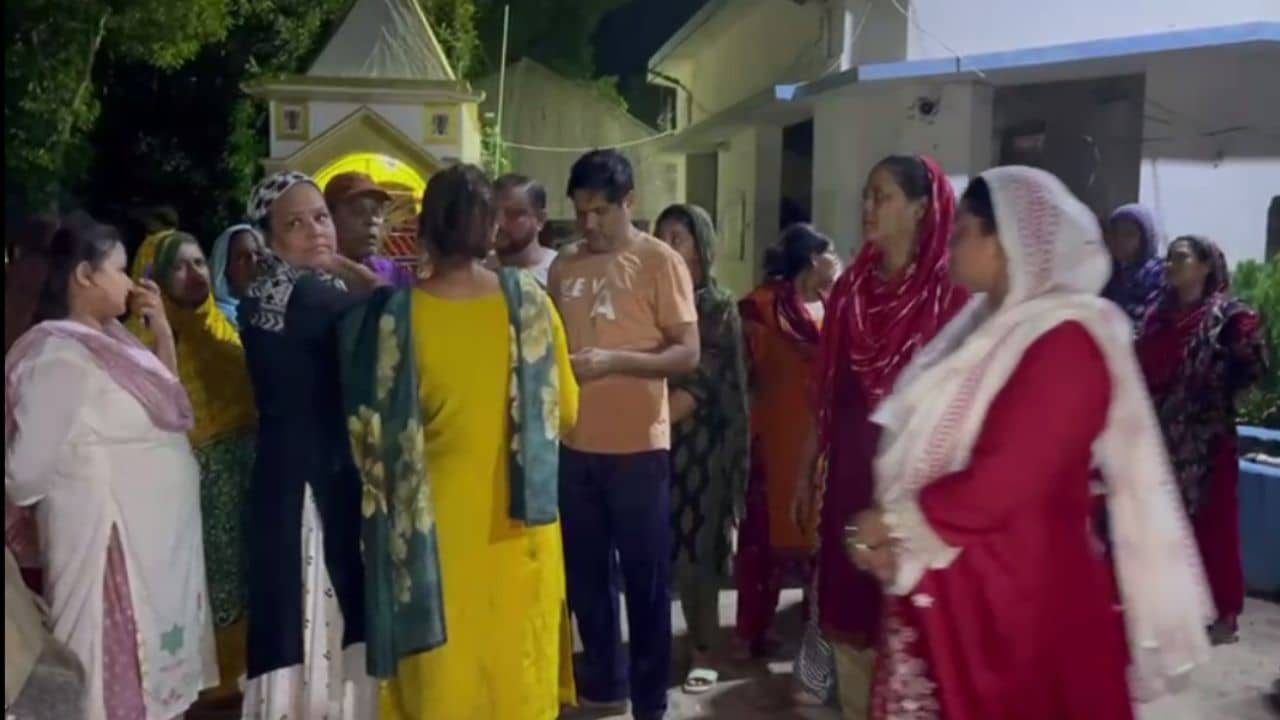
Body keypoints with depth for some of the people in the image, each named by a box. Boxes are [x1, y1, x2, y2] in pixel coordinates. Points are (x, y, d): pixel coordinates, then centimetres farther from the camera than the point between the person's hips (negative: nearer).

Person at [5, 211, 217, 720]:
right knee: (120, 677, 4)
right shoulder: (60, 354, -20)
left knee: (154, 672, 19)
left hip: (157, 536, 8)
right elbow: (29, 468, -22)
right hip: (111, 538, -8)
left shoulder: (112, 339, 6)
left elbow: (165, 405, 18)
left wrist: (162, 328, 6)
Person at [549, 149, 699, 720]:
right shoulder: (564, 265, 9)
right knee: (584, 571, 15)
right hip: (575, 444, 5)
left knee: (645, 574, 5)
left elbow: (687, 354, -11)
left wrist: (614, 361, -23)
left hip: (638, 445, -5)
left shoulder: (660, 261, -6)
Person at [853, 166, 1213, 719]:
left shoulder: (1067, 342, -18)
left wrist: (896, 521, -12)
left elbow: (1001, 483, -23)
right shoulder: (986, 324, 11)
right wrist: (891, 527, -7)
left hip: (1020, 597, -8)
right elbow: (917, 447, 9)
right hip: (943, 588, 8)